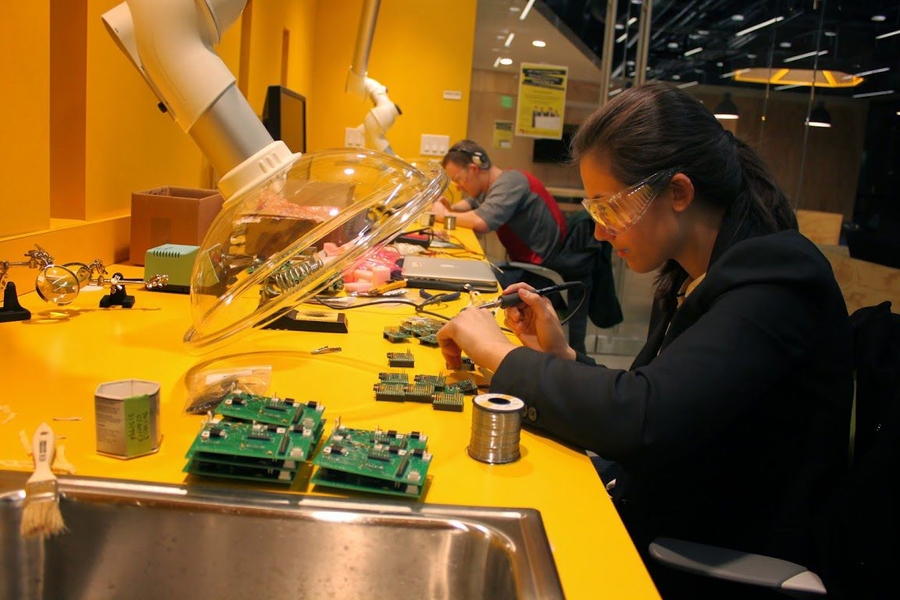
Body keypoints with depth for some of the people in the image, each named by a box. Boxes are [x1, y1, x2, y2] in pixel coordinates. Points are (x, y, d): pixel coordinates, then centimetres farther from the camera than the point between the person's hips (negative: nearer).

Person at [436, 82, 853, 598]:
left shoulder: (777, 279, -22)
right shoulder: (688, 277, 5)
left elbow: (640, 420, -33)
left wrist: (502, 354, -20)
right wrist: (562, 357, -4)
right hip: (655, 537, 7)